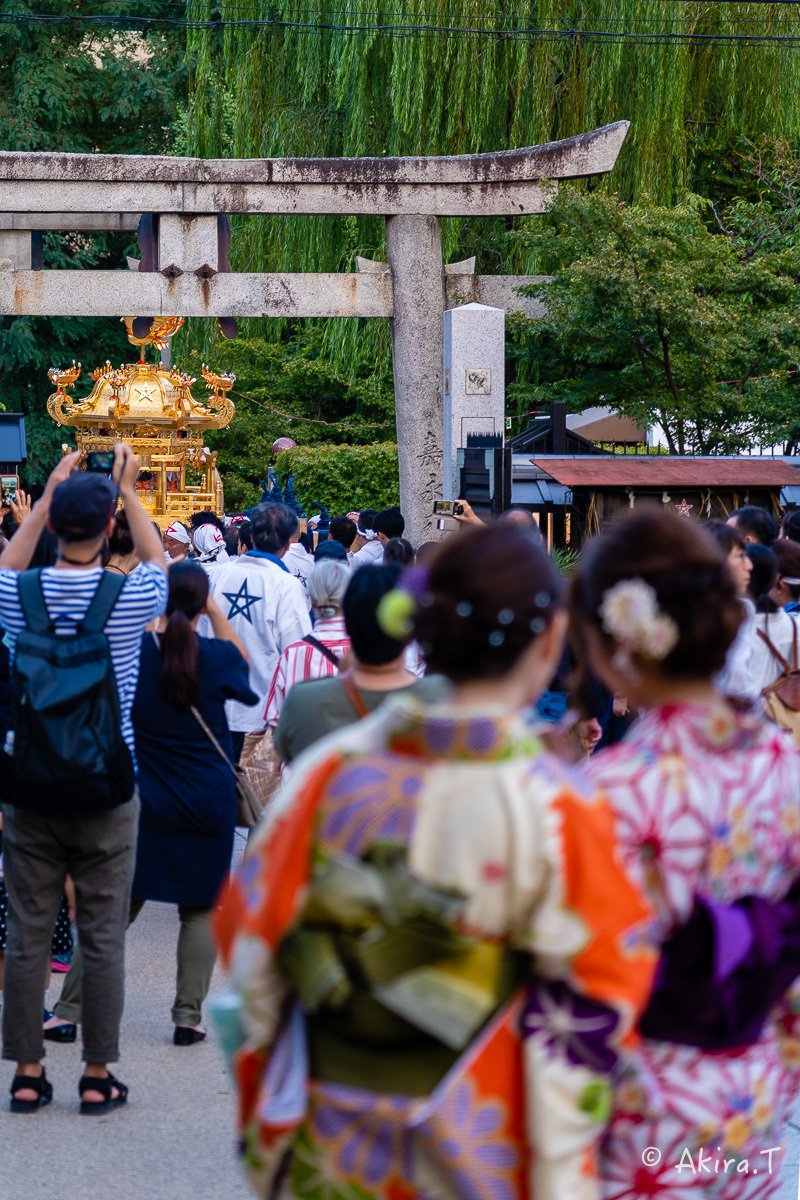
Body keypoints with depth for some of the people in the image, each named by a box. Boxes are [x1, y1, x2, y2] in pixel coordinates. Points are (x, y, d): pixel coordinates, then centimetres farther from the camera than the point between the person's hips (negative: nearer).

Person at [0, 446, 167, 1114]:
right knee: (102, 934, 5)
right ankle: (98, 1076, 10)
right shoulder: (131, 599, -9)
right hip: (106, 791, -1)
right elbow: (162, 564, 16)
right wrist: (129, 493, 21)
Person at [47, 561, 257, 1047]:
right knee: (200, 908, 9)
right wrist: (214, 609, 10)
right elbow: (242, 661, 14)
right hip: (208, 803, -1)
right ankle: (189, 1017, 6)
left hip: (141, 801, 1)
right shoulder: (215, 657, -9)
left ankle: (69, 1010, 7)